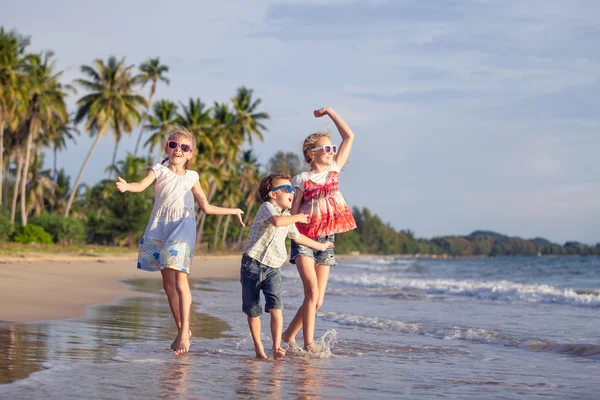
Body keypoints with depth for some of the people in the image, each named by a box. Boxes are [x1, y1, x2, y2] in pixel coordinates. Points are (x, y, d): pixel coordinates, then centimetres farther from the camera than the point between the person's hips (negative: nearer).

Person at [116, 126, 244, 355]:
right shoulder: (159, 171, 8)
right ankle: (181, 329, 15)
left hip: (183, 226, -1)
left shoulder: (191, 177, 12)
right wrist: (126, 186, -35)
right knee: (168, 282, 5)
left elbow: (206, 207, 19)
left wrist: (233, 211, 21)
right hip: (160, 226, 1)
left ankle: (184, 331, -17)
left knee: (180, 278, -15)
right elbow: (141, 185, -13)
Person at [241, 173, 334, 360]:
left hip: (273, 269, 5)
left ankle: (277, 347, -24)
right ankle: (258, 348, 19)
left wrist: (320, 246, 43)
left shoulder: (288, 218, 17)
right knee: (253, 310, 4)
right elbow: (276, 221, -30)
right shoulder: (267, 207, -7)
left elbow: (297, 236, 35)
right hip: (253, 265, -5)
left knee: (276, 307, -16)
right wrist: (297, 217, -16)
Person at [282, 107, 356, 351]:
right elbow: (293, 213, -3)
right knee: (312, 291, -18)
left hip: (326, 240, 5)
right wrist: (291, 237, -12)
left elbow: (349, 136, 9)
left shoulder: (334, 170, 9)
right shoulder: (302, 180, -3)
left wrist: (330, 112, 9)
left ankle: (289, 336, 17)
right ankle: (308, 344, -15)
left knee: (318, 300, 2)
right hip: (304, 239, -5)